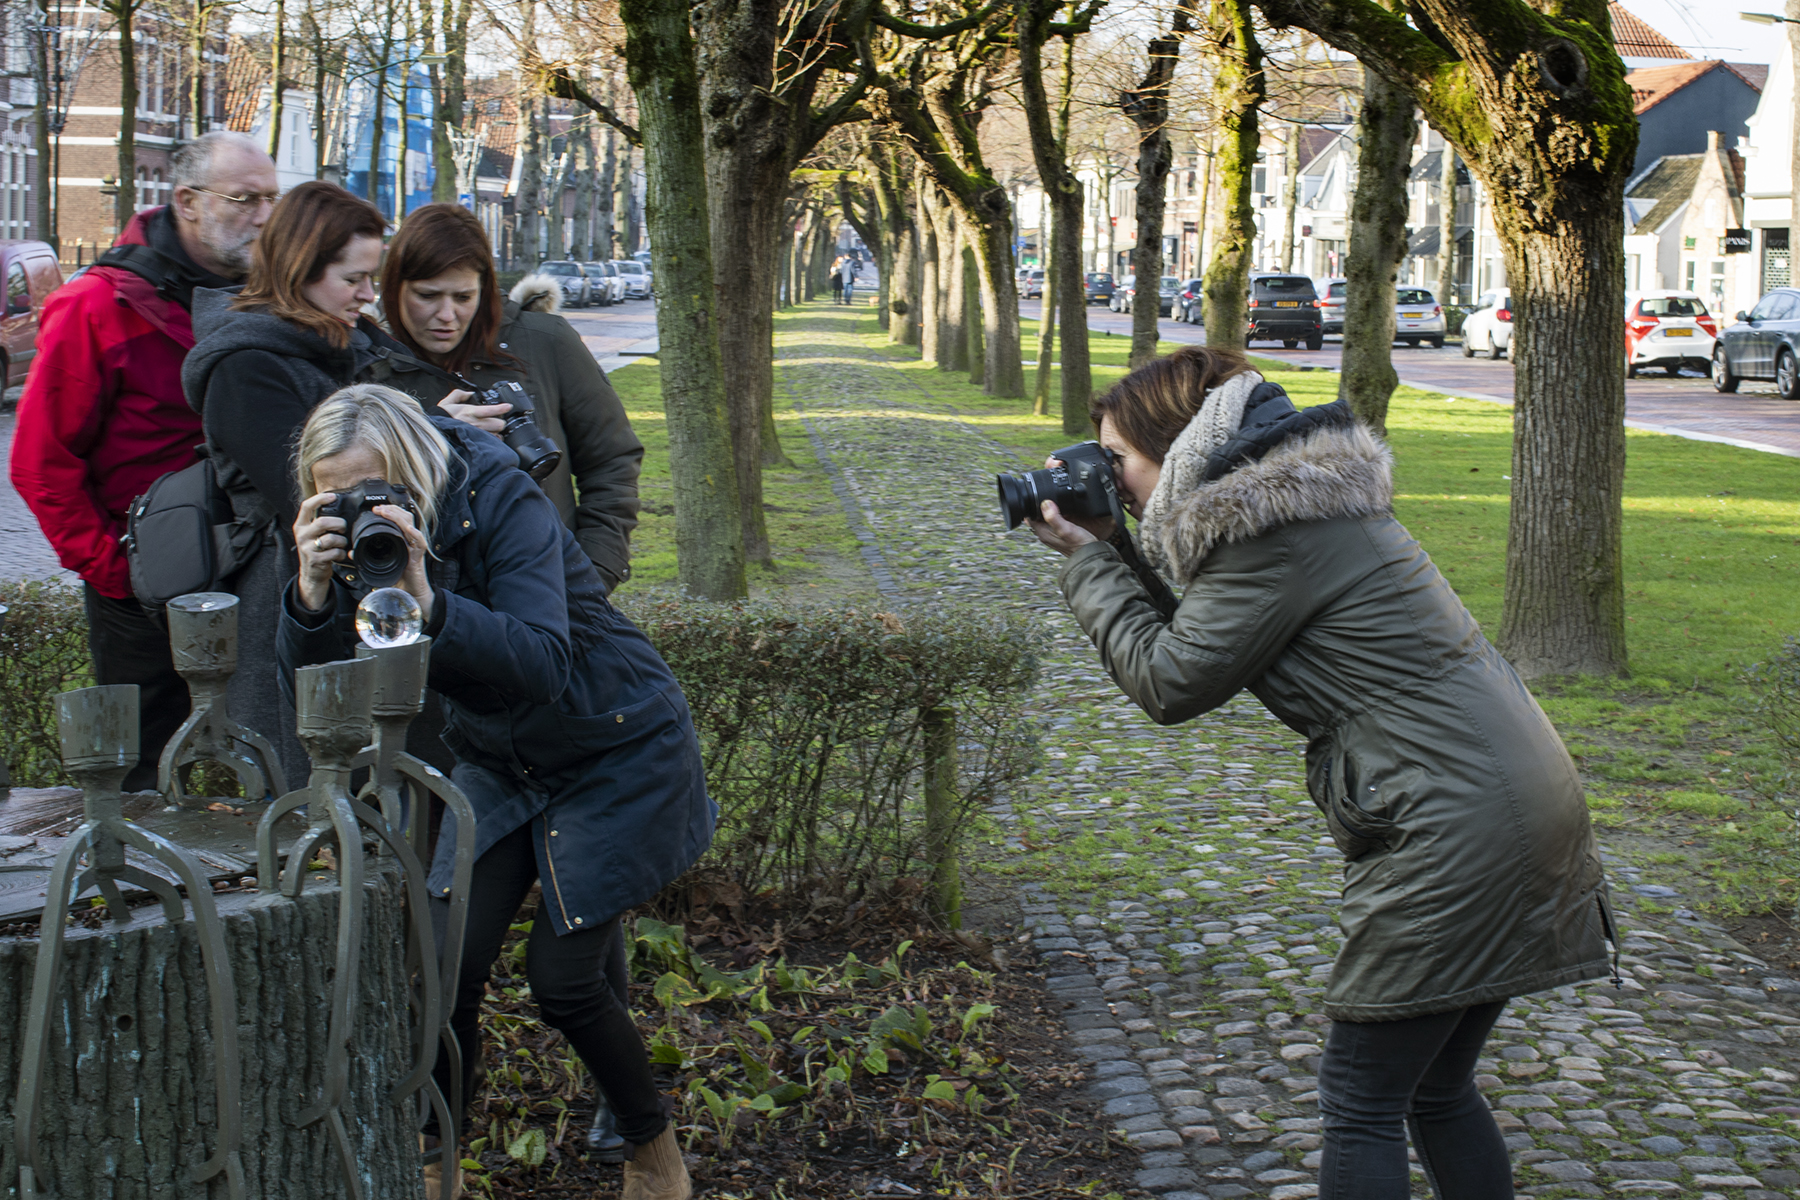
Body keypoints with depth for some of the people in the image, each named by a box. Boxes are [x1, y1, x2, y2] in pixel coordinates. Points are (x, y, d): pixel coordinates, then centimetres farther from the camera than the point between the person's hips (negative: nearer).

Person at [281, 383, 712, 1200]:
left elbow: (544, 664, -38)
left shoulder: (503, 504, -26)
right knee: (450, 963, -8)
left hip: (618, 756, -5)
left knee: (561, 977, -7)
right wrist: (314, 589, -37)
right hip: (500, 762, 5)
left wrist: (428, 601, -50)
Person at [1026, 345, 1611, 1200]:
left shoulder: (1273, 528, -15)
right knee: (1436, 1090, 19)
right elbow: (1207, 638, 20)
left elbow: (1171, 681, -10)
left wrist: (1088, 563, 1)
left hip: (1453, 828, -10)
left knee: (1360, 1103, -1)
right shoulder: (1297, 494, 15)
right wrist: (1114, 556, 11)